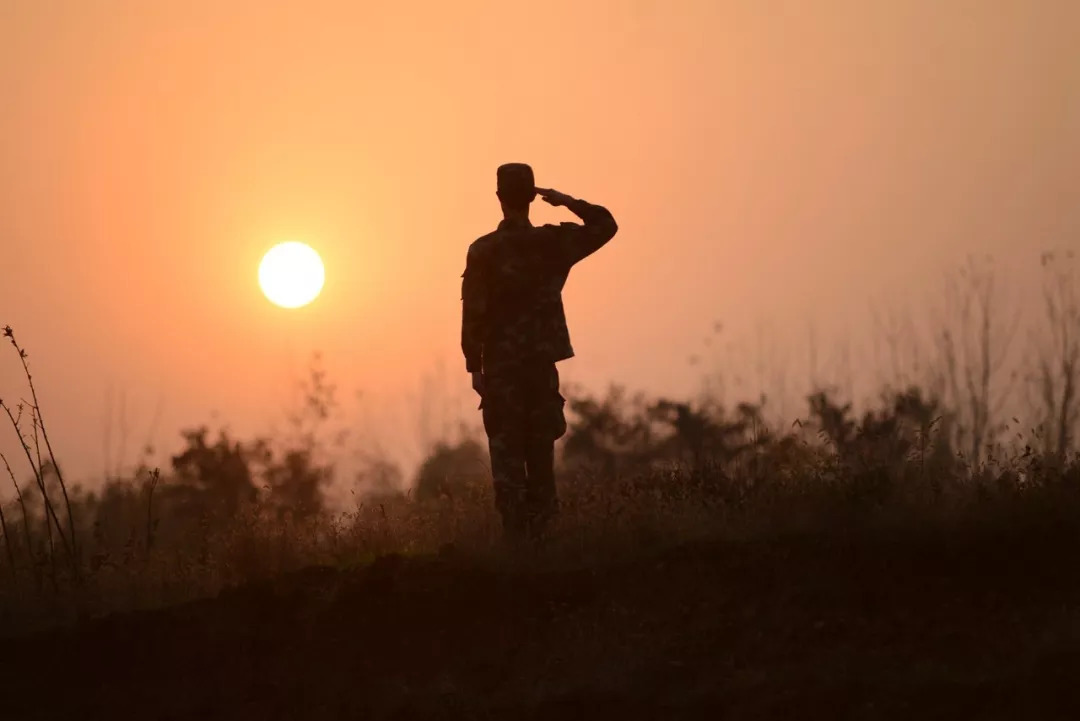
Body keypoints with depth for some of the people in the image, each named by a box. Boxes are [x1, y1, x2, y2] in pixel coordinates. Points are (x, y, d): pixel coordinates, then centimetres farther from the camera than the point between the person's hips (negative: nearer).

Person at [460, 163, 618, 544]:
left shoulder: (483, 251, -9)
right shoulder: (554, 242, -1)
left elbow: (473, 313, -10)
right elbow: (605, 225, 14)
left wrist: (474, 365, -2)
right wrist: (567, 202, 12)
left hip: (501, 366, -3)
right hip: (542, 363, 3)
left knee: (507, 455, 0)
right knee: (541, 453, 11)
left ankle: (516, 538, -7)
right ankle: (541, 534, 10)